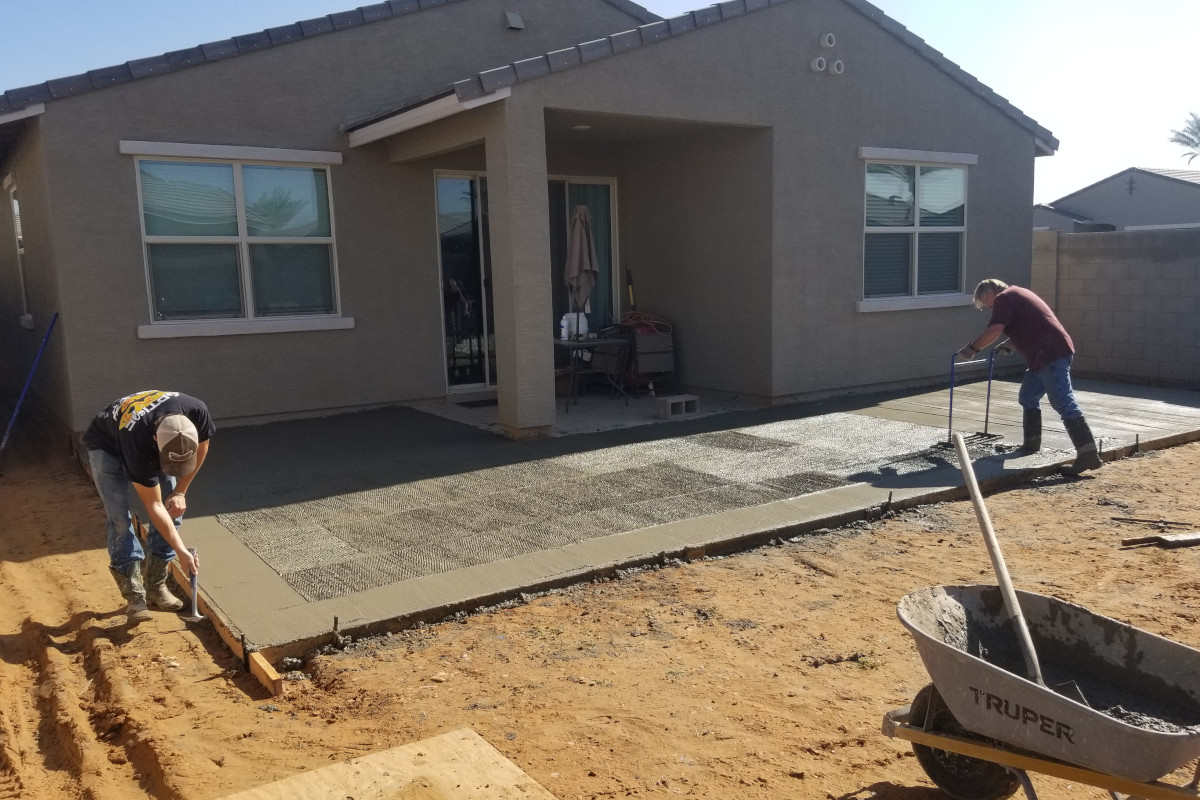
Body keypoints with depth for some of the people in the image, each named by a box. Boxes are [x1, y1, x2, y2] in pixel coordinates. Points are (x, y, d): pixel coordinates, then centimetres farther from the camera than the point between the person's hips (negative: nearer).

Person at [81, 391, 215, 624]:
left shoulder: (197, 413, -36)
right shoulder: (138, 444, -43)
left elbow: (202, 447, -10)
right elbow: (153, 506, -32)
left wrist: (180, 491, -11)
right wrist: (182, 552, -32)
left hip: (149, 443, 4)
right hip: (107, 445, -4)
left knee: (174, 506, -8)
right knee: (120, 517, -18)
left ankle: (156, 586, 3)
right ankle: (134, 597, -10)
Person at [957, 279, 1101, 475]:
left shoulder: (1003, 298, -4)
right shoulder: (1016, 294, 26)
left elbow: (994, 331, -17)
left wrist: (972, 348, -7)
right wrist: (1008, 345, 44)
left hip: (1052, 354, -11)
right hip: (1044, 355, 11)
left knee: (1063, 403, -15)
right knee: (1028, 397, 20)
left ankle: (1088, 453, -20)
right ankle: (1031, 444, 28)